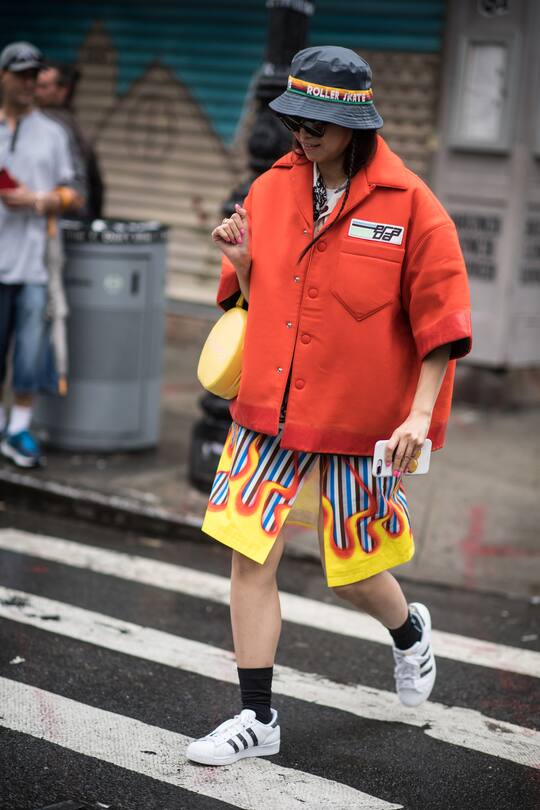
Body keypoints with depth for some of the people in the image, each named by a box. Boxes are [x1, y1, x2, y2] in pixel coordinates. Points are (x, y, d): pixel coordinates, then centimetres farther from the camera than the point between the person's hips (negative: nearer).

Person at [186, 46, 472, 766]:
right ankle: (258, 719, 13)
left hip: (362, 423, -3)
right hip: (270, 410, 4)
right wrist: (241, 264, -6)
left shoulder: (411, 205, -9)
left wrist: (421, 412, -15)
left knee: (352, 576, 8)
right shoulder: (272, 189, 4)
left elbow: (441, 321, -7)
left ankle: (409, 630, 43)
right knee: (250, 558, -1)